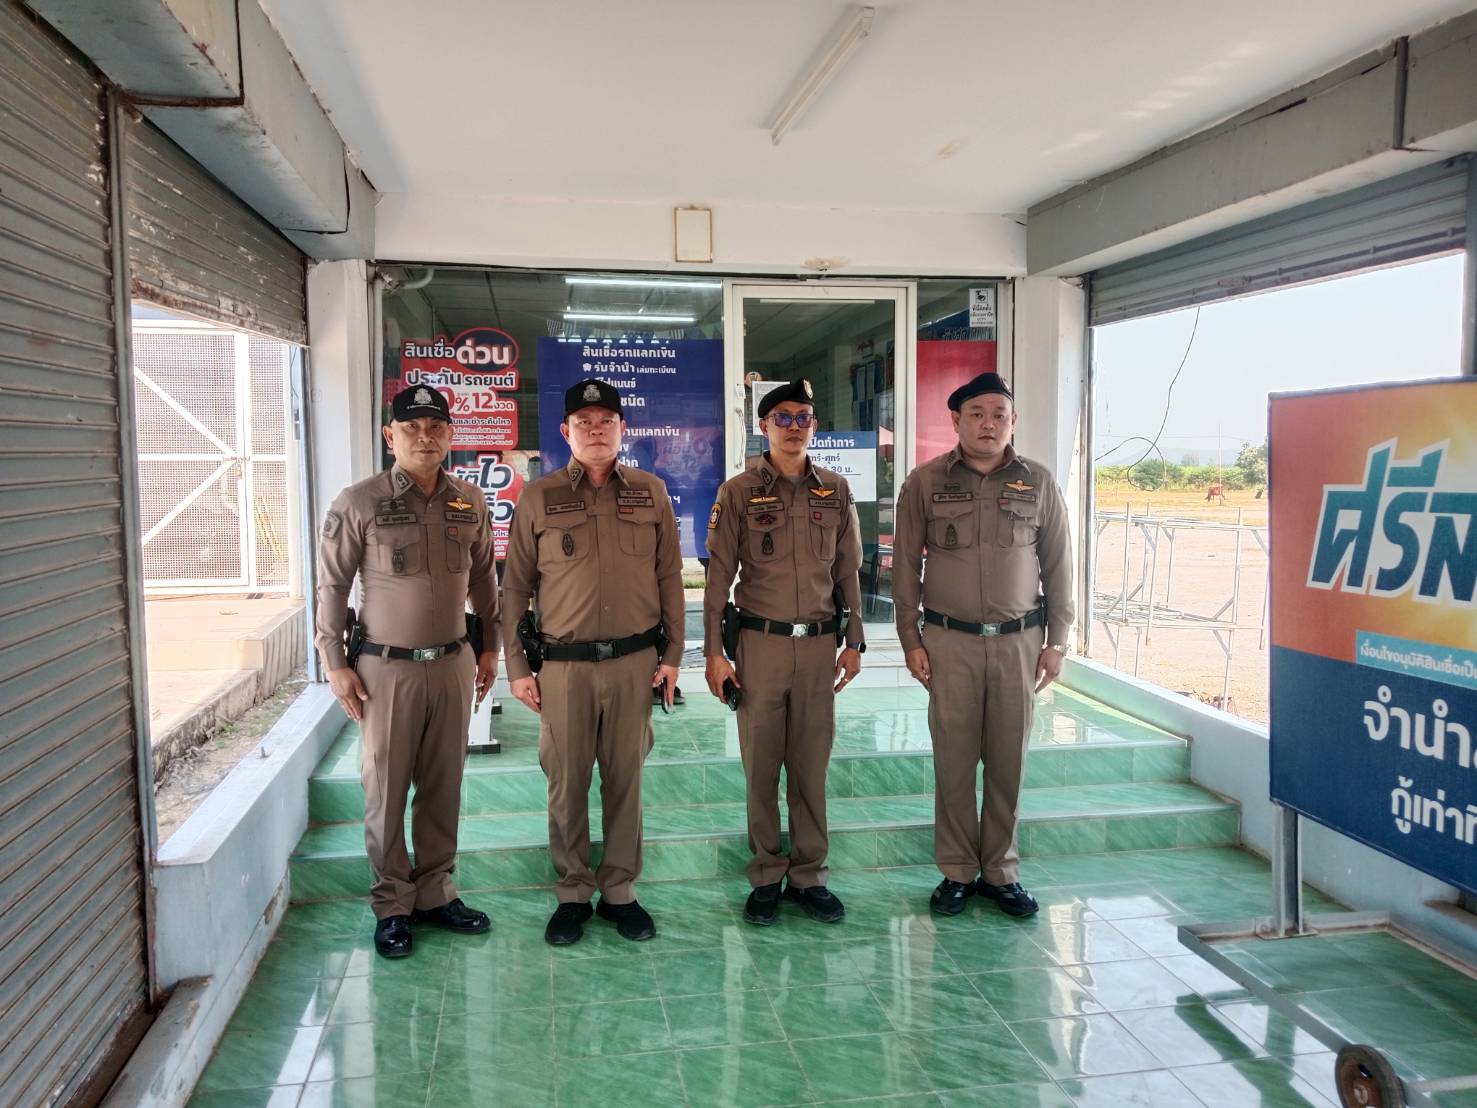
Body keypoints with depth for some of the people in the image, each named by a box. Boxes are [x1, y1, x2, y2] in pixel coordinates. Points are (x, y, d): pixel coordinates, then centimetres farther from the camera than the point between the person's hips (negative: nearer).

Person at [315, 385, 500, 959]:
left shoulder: (471, 502, 4)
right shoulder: (359, 502, -7)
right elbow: (331, 585, -3)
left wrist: (489, 647, 15)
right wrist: (336, 664, -5)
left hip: (453, 664, 3)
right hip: (386, 668, -3)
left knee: (443, 787, 11)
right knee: (386, 791, 5)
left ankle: (434, 892, 27)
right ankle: (392, 905, 20)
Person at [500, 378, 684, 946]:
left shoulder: (651, 493, 6)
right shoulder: (539, 498, 2)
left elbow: (669, 578, 8)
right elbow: (515, 588, 4)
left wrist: (671, 655, 4)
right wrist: (516, 666, 0)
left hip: (635, 661, 1)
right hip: (564, 665, -1)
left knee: (626, 778, 9)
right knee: (567, 783, 7)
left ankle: (619, 891, 24)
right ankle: (572, 894, 23)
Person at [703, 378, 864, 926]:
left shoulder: (835, 491, 7)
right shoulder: (739, 492, -2)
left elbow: (849, 571, 11)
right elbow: (719, 575, -3)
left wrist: (854, 641, 8)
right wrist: (714, 651, -6)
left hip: (819, 643, 2)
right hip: (760, 642, -2)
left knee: (811, 764, 8)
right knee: (761, 766, 5)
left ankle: (808, 875, 20)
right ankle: (766, 877, 19)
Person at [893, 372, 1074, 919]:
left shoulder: (1038, 482, 5)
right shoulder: (925, 482, 0)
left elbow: (1058, 565, 8)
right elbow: (905, 566, 3)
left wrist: (1056, 641, 5)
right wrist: (910, 640, -1)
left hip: (1019, 640, 1)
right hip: (950, 641, -1)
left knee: (1009, 760, 7)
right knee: (954, 760, 4)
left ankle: (1001, 871, 23)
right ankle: (957, 871, 19)